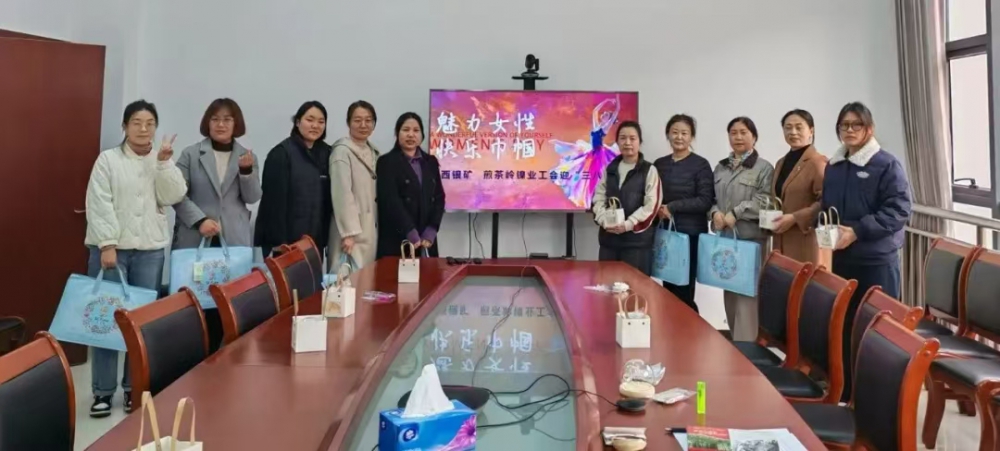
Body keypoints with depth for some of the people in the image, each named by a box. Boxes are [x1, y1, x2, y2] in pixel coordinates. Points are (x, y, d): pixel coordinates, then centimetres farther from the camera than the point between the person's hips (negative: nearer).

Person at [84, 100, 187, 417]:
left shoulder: (162, 162, 10)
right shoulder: (108, 159, 0)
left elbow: (173, 197, -3)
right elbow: (99, 205, -6)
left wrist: (164, 163, -12)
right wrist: (108, 244, -14)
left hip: (150, 249, 3)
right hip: (112, 247, -2)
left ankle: (135, 387, 13)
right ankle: (103, 391, 6)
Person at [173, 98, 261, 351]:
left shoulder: (247, 156, 10)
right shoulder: (191, 154, 4)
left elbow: (252, 197, 2)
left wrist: (247, 170, -15)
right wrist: (200, 220, -14)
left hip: (234, 242, 1)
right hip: (196, 241, -1)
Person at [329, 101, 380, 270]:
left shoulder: (373, 151, 13)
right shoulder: (342, 151, -11)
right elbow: (342, 194, -17)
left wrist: (376, 228, 12)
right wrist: (348, 233, -21)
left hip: (370, 229, 8)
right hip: (351, 230, -7)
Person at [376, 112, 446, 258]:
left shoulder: (431, 162, 14)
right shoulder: (386, 162, -1)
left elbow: (439, 197, 8)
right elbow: (391, 201, -10)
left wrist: (431, 232, -5)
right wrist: (411, 234, -17)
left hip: (426, 241, 4)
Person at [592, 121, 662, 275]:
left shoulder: (649, 170, -2)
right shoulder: (610, 169, 13)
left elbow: (651, 205, -9)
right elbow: (598, 198, 10)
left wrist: (628, 224, -16)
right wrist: (604, 220, -8)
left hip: (637, 239, -4)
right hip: (609, 237, 5)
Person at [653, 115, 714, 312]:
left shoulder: (700, 164, -3)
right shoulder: (659, 164, 11)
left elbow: (706, 200, -11)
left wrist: (672, 207, -15)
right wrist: (658, 210, -5)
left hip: (690, 234, -5)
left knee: (684, 292, -2)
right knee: (668, 290, 8)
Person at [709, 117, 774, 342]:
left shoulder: (764, 168, -2)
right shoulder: (721, 167, 17)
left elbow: (764, 201, -12)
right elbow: (712, 197, 16)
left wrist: (736, 214, -16)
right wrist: (715, 212, -5)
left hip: (750, 239, -6)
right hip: (724, 237, 6)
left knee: (746, 293, -8)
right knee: (729, 291, 12)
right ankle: (732, 341, 22)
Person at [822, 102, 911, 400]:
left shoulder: (887, 165, -8)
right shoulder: (833, 166, 11)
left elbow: (899, 210, -14)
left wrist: (856, 231, -20)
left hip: (877, 261, -6)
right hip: (841, 258, 6)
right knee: (843, 326, 11)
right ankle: (846, 391, 22)